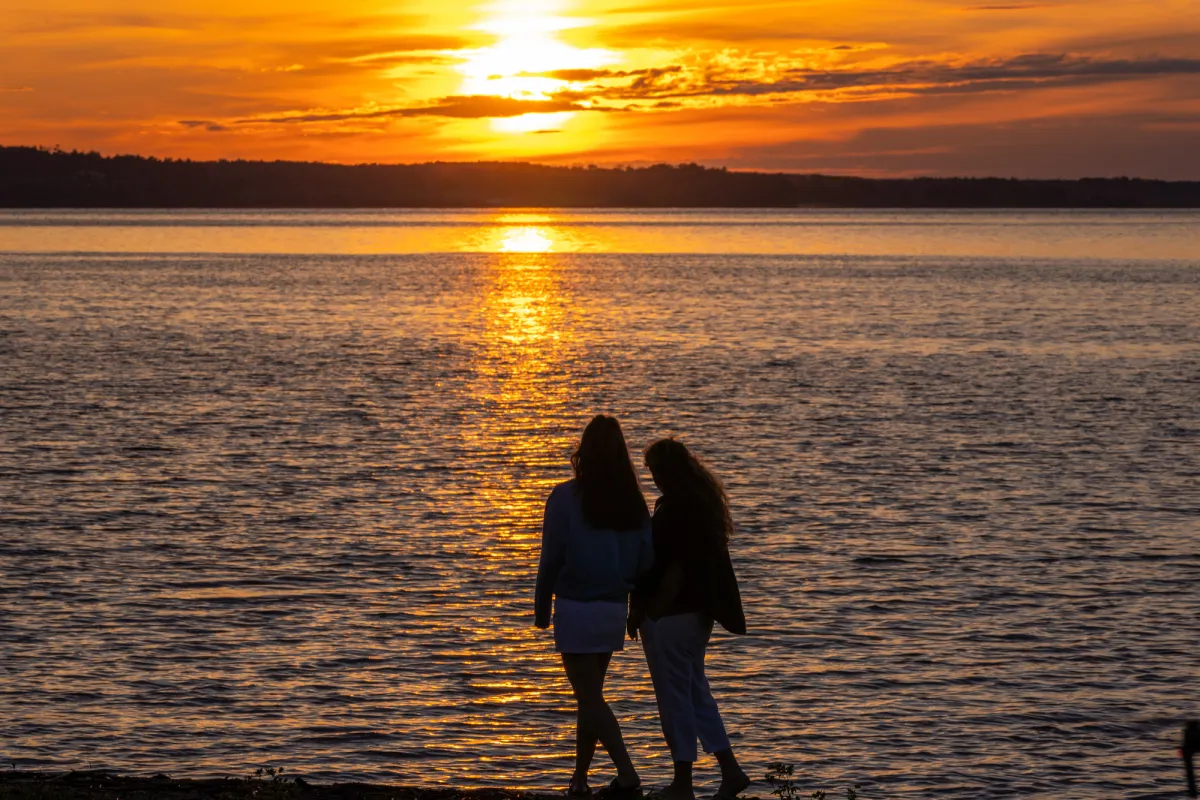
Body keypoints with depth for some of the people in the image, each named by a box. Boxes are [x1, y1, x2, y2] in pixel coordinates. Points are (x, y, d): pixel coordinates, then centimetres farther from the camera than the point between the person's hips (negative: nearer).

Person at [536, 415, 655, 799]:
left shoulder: (565, 498, -10)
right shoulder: (633, 501, 1)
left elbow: (551, 558, -9)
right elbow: (646, 559, 0)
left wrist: (541, 609, 1)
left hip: (575, 606, -5)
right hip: (614, 608, 5)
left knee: (590, 698, -2)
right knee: (590, 694, 17)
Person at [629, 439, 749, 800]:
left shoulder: (676, 508, -19)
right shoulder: (705, 502, 11)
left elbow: (673, 568, -22)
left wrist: (644, 611, -16)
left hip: (670, 614, -10)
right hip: (697, 611, 10)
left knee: (674, 696, 0)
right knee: (696, 692, 17)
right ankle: (730, 770, 14)